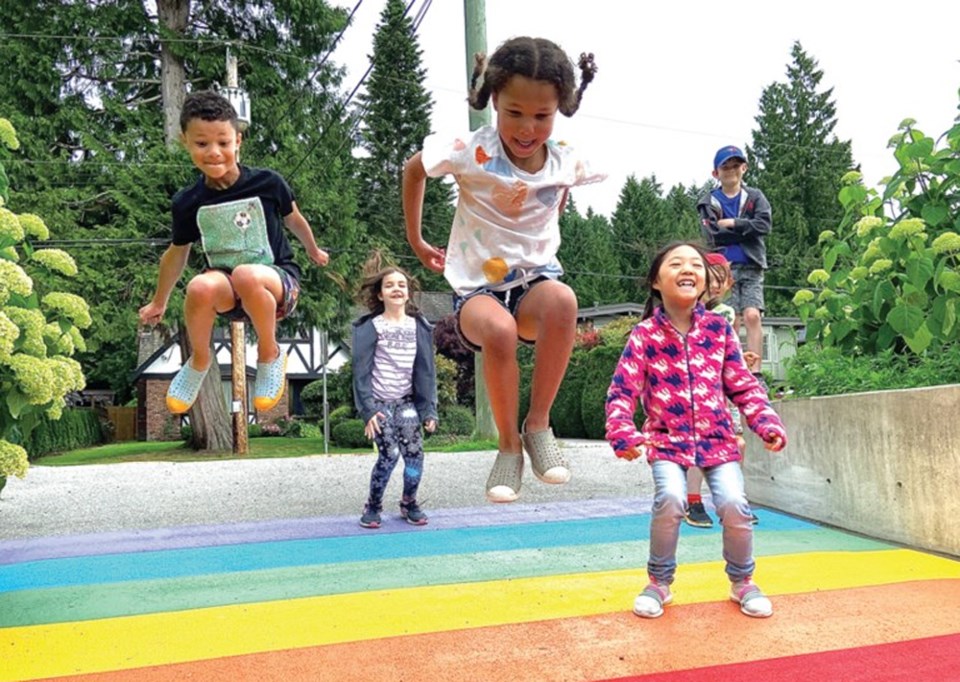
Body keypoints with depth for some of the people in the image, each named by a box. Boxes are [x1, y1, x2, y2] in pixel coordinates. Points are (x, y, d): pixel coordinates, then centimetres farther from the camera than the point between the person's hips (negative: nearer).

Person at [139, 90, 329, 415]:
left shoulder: (267, 183, -9)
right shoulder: (188, 202, -3)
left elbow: (293, 219, 11)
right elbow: (177, 253, 13)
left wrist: (314, 251, 29)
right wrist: (159, 302, 24)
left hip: (276, 281, -2)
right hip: (228, 292, 2)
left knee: (246, 275, -39)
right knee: (201, 287, -35)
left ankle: (270, 355, -12)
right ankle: (199, 361, -4)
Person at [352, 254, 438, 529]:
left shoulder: (419, 326, 4)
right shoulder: (369, 327, -5)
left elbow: (425, 370, 4)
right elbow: (361, 371, -8)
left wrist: (428, 409, -2)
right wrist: (367, 409, -16)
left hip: (406, 401, 3)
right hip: (379, 402, -3)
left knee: (414, 453, -8)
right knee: (389, 455, -14)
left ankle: (409, 503, 16)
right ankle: (373, 506, 7)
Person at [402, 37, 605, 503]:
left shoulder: (566, 163, -4)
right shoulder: (471, 153, -13)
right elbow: (413, 169, 6)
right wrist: (416, 241, 11)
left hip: (534, 280, 2)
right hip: (478, 288, -2)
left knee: (562, 299, -36)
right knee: (499, 329, -39)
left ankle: (538, 425, -18)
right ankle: (509, 444, -14)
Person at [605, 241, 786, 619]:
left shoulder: (719, 328, 1)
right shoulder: (644, 335, -5)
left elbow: (744, 385, 5)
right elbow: (621, 391, -8)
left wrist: (768, 424, -9)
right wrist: (622, 433, -24)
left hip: (717, 436, 2)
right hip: (667, 438, -2)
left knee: (734, 504, -17)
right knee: (669, 499, -26)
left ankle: (742, 581, 15)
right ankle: (659, 582, 2)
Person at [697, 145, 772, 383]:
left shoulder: (755, 197, 11)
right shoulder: (709, 203, 7)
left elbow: (763, 226, -6)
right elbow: (713, 237, -7)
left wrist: (732, 224, -9)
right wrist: (746, 229, -6)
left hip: (751, 267, 0)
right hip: (724, 269, 0)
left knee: (752, 316, -14)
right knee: (731, 322, -4)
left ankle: (755, 373, -14)